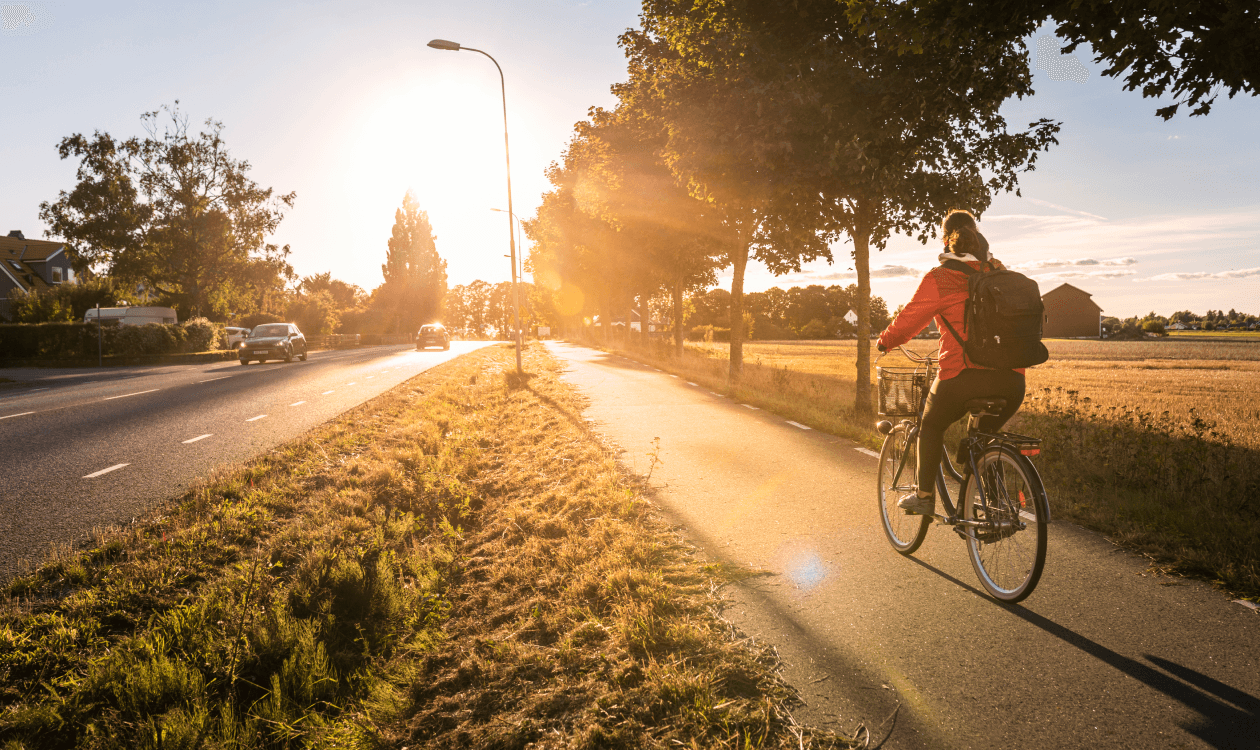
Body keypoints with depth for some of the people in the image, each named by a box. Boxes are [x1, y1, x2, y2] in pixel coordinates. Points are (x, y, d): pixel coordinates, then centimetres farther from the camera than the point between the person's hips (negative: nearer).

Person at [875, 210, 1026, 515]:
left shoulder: (939, 278, -2)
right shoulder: (999, 274, 13)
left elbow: (910, 319, 4)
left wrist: (885, 341, 23)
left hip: (964, 376, -4)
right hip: (1012, 381, 5)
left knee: (931, 426, 21)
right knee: (987, 432, 30)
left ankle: (924, 496, 23)